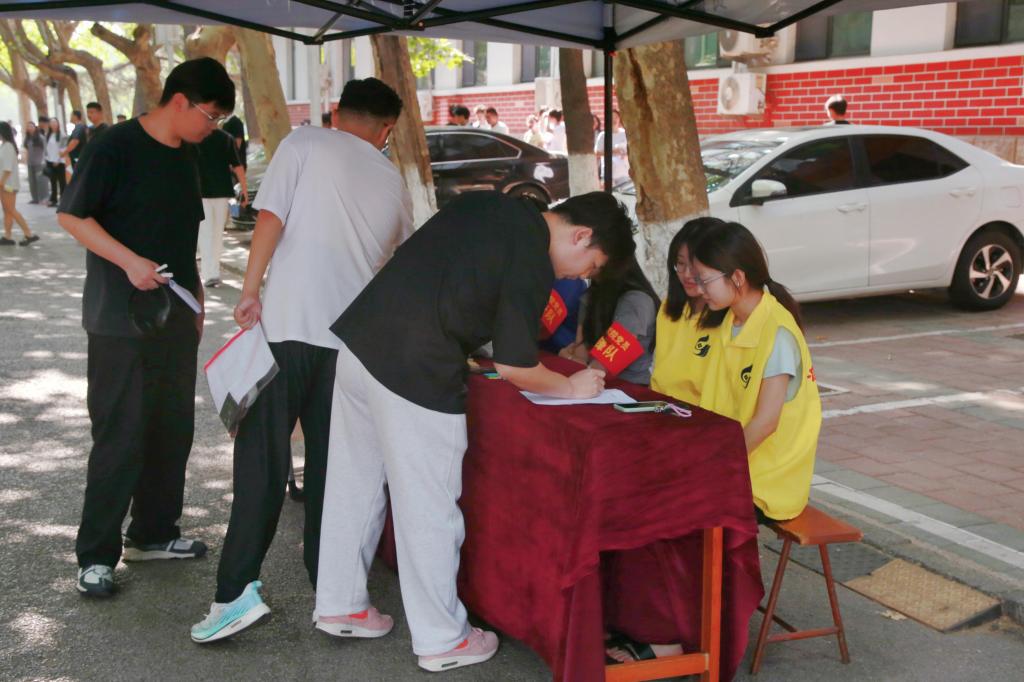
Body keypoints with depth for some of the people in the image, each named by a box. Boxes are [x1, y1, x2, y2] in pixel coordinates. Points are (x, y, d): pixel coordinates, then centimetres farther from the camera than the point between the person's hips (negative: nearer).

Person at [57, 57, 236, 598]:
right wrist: (130, 262, -22)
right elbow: (71, 215, -12)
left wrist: (196, 299, 16)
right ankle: (96, 555, 6)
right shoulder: (116, 146, -10)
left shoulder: (185, 155, 13)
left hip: (174, 315, 8)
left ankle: (153, 532, 26)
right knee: (120, 435, -5)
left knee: (173, 427, 11)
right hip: (120, 317, -7)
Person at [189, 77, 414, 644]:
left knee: (263, 458, -1)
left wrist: (250, 291, 0)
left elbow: (270, 219, -6)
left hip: (288, 322, -3)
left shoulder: (304, 143, 6)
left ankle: (237, 590, -5)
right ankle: (328, 584, 18)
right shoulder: (393, 181, 17)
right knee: (330, 461, 12)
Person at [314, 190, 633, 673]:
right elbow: (514, 366, -8)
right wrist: (571, 387, 9)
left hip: (359, 338, 9)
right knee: (429, 507, 4)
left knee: (354, 485, 18)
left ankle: (339, 606, 33)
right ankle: (441, 641, 18)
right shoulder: (532, 264, -10)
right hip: (415, 373, -9)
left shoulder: (492, 204, 13)